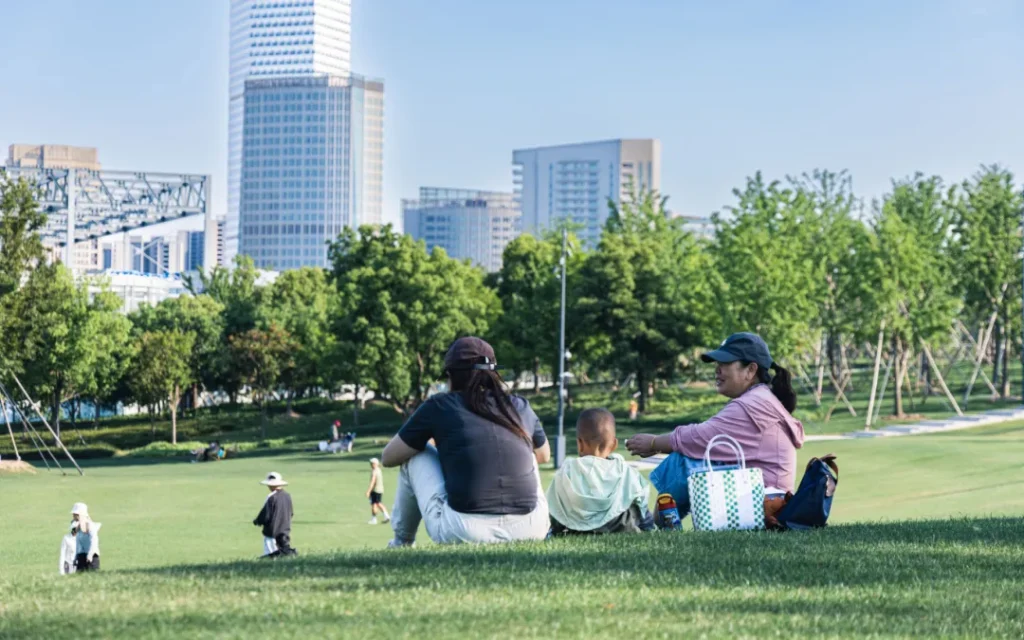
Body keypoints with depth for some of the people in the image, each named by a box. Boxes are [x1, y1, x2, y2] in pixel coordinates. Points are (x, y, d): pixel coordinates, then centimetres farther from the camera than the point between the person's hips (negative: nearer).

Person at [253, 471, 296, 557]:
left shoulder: (272, 498, -18)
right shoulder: (287, 496, 4)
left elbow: (265, 516, -15)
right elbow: (291, 513, 14)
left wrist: (257, 521, 3)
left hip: (273, 531, -7)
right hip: (286, 530, 7)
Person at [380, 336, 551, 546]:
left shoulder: (439, 406, 6)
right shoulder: (520, 407, 15)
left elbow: (388, 458, 18)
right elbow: (544, 455, 36)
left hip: (463, 532, -3)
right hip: (531, 531, 3)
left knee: (414, 454, 22)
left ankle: (402, 542, 33)